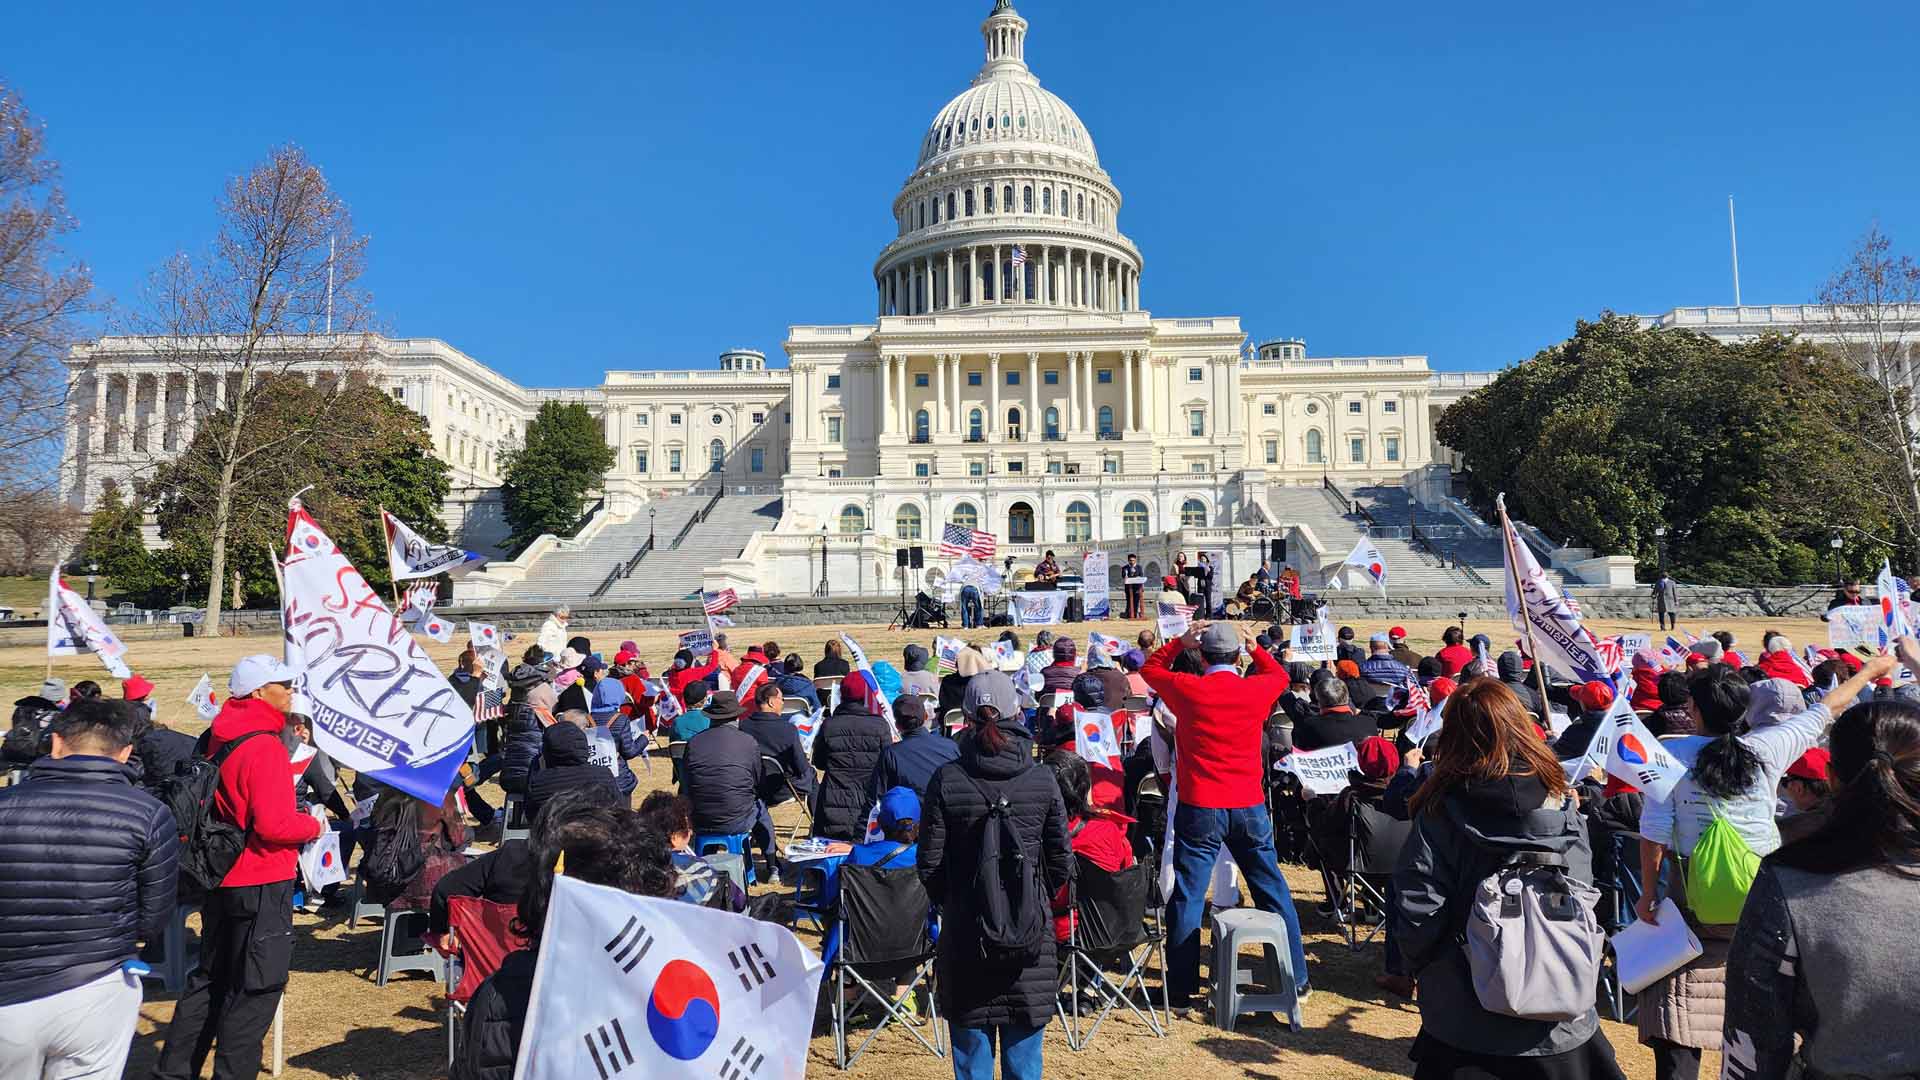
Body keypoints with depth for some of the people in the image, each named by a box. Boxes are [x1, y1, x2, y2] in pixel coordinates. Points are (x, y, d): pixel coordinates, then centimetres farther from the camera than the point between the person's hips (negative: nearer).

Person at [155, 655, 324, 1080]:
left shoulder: (220, 738, 7)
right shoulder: (265, 746, -22)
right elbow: (274, 825, -27)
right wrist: (313, 825, -9)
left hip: (221, 878, 9)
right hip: (262, 885, -9)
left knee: (211, 979, 22)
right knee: (256, 988, 3)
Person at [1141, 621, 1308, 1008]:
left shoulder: (1187, 689, -8)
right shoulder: (1257, 689, -2)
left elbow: (1150, 668, 12)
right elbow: (1280, 674, 22)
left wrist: (1179, 642, 8)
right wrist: (1252, 647, 25)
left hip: (1199, 809, -2)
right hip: (1250, 807, 3)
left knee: (1187, 897, 5)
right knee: (1273, 891, 15)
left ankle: (1181, 987, 11)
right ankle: (1296, 979, 26)